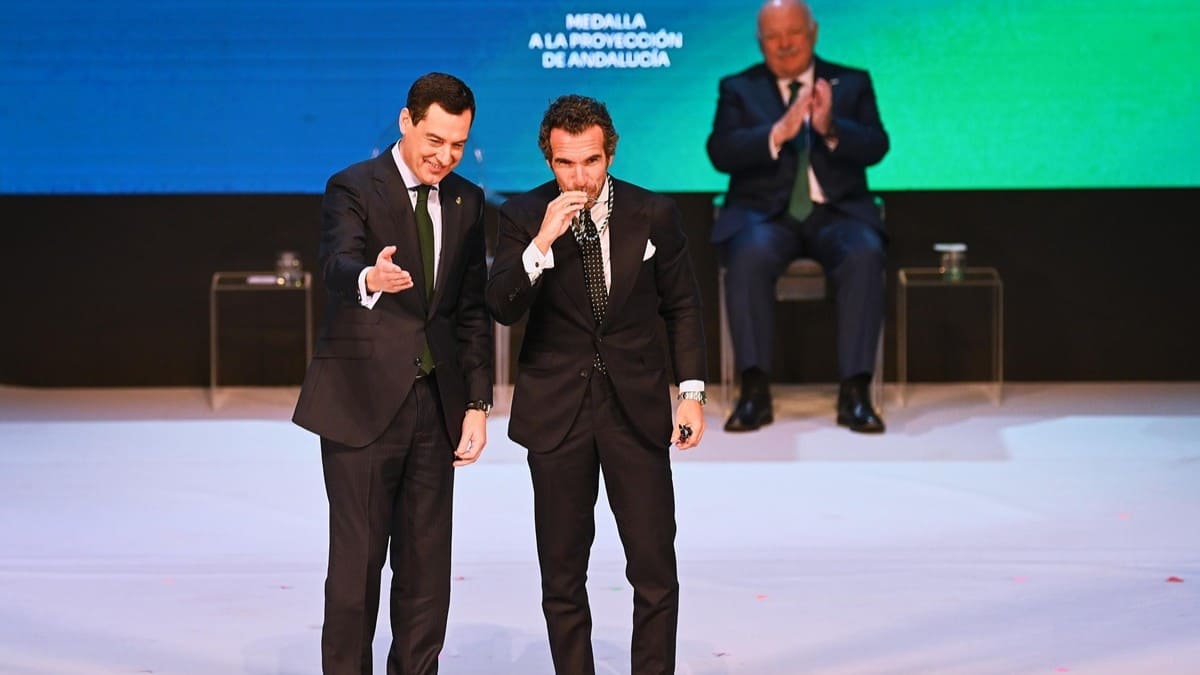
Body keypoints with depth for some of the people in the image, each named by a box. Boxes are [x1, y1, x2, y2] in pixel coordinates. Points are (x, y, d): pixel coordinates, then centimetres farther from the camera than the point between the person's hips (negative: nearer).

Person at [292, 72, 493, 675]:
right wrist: (369, 279, -49)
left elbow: (473, 310, 14)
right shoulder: (352, 188, -6)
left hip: (435, 404, 5)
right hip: (362, 401, -5)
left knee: (427, 564, 7)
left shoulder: (466, 202, 12)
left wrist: (477, 404, 8)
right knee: (358, 559, -3)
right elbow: (337, 264, -25)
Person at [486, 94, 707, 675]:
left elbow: (681, 307, 8)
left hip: (636, 406, 0)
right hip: (556, 410, 0)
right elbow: (501, 308, -14)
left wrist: (691, 391, 2)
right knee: (563, 576, 7)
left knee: (655, 571, -1)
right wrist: (542, 243, -28)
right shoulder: (522, 217, -4)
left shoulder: (654, 214, -2)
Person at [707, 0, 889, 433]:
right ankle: (755, 389, -29)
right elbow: (721, 152, -6)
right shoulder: (738, 89, 10)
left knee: (865, 255, -32)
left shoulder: (852, 84, 12)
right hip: (765, 214, -1)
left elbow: (875, 148, -2)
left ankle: (855, 392, -30)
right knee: (750, 255, -35)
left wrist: (830, 128, -22)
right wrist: (778, 132, -23)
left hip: (836, 213, 1)